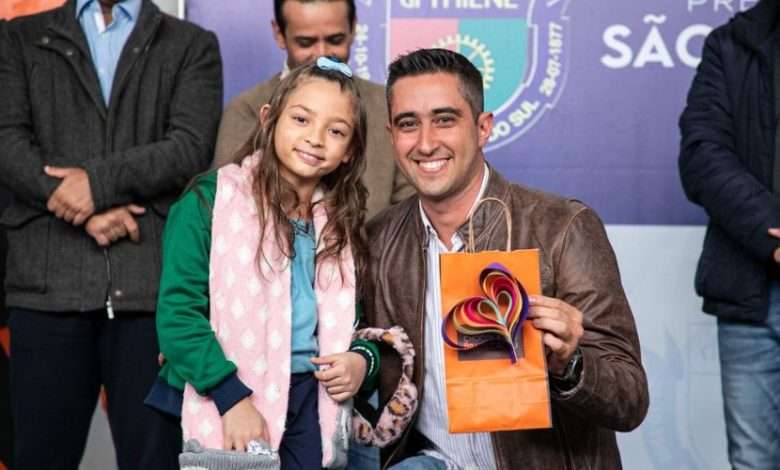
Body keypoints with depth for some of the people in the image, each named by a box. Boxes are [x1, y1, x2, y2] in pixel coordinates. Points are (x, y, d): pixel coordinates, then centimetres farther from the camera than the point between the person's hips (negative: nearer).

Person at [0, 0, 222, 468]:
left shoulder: (193, 45, 13)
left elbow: (191, 146, -1)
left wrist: (100, 181, -12)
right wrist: (87, 209, -9)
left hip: (152, 281, -1)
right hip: (50, 279, 1)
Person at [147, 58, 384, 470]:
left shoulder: (341, 224, 11)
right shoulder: (213, 200, -6)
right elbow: (178, 312, -12)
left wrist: (363, 359, -2)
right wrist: (232, 398, -19)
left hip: (310, 405, 5)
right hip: (224, 404, -4)